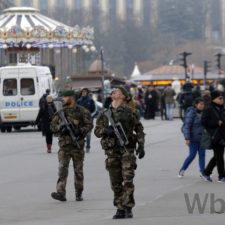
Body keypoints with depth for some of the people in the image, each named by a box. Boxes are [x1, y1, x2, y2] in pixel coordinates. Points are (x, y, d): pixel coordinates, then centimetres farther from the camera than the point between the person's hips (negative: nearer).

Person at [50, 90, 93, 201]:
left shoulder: (82, 111, 1)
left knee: (78, 170, 7)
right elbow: (53, 126, 11)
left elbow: (89, 125, -3)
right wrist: (60, 128, -10)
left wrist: (80, 131, -19)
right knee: (62, 168, -10)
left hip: (77, 144, -2)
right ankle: (61, 193, -18)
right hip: (64, 144, 2)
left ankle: (79, 193, 17)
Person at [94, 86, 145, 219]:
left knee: (128, 180, -11)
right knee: (115, 182, 4)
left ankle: (128, 208, -8)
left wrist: (141, 146, -2)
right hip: (111, 150, 3)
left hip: (127, 149, -3)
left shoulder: (129, 112, 4)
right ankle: (120, 208, 11)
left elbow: (139, 129, 6)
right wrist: (106, 130, -10)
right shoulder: (105, 114, 13)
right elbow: (97, 130, 11)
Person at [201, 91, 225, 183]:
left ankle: (206, 173, 25)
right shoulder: (209, 110, -10)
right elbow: (204, 121, -16)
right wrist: (217, 123, -19)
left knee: (217, 156, 12)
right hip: (214, 136, -8)